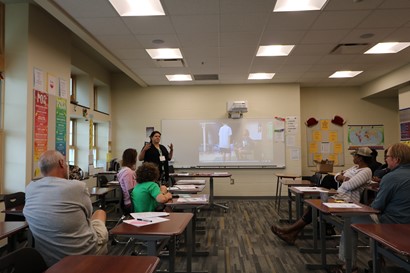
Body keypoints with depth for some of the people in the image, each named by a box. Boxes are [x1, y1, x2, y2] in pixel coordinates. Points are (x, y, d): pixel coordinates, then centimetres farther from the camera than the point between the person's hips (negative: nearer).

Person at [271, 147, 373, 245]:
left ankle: (289, 230, -8)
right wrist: (340, 177, -5)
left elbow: (349, 185, -25)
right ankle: (292, 234, -14)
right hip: (339, 196, 9)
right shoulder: (355, 167, 18)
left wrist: (342, 179, -3)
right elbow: (337, 176, 18)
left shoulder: (366, 171, -12)